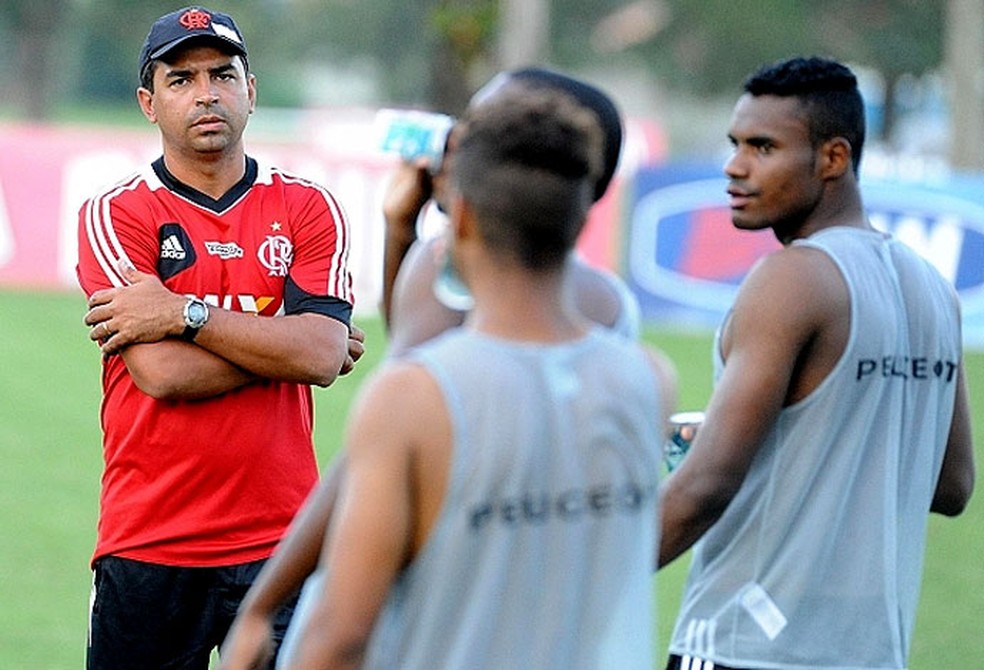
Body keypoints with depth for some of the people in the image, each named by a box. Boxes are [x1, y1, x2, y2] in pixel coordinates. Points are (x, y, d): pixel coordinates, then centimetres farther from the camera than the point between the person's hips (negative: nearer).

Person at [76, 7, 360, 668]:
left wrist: (184, 313, -12)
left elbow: (320, 356, -9)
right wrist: (279, 342, -5)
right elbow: (160, 373, -13)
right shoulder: (116, 215, 0)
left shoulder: (309, 209, 6)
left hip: (280, 545, 1)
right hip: (148, 549, -1)